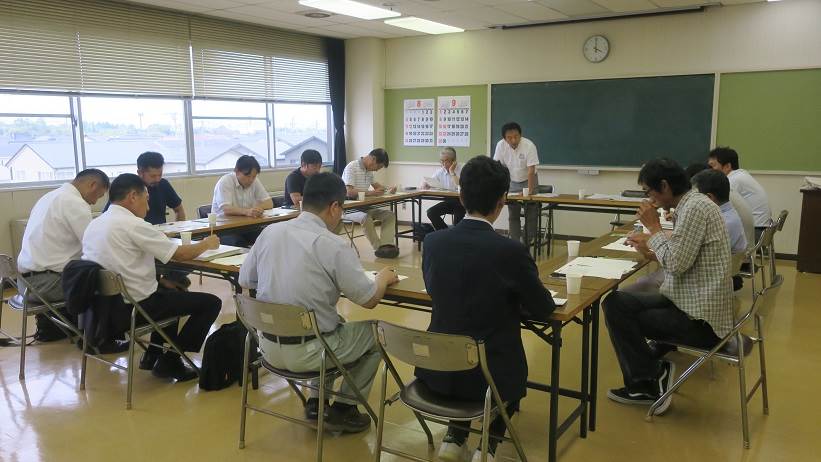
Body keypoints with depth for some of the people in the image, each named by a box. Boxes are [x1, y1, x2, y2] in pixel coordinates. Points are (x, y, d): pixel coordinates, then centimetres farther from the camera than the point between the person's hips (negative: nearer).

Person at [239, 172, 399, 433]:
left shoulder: (269, 232, -2)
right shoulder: (333, 245, -19)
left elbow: (245, 281, 9)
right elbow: (369, 299, -12)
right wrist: (384, 277, 9)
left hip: (268, 346, 7)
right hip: (306, 352, -6)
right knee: (375, 333, 16)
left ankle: (317, 401, 30)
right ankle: (342, 411, 22)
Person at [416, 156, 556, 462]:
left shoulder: (433, 241, -8)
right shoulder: (511, 251, -20)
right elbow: (544, 310, -6)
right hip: (490, 375, -3)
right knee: (513, 371, 31)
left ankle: (455, 437, 25)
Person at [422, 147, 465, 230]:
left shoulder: (462, 170, -11)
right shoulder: (440, 172, 5)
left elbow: (460, 187, -26)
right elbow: (426, 183, 10)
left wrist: (452, 172, -19)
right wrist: (424, 184, -15)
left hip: (461, 201, -6)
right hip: (447, 201, 6)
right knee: (431, 212, -15)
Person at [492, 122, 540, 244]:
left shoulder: (529, 146, -26)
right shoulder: (501, 145, -16)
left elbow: (531, 171, -27)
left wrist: (530, 191, -32)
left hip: (528, 181, -3)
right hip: (512, 182, 3)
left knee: (531, 215, -4)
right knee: (513, 215, 3)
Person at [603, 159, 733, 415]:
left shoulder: (695, 207, -19)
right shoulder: (692, 204, 11)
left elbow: (677, 264, -23)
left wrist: (654, 227, -13)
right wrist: (651, 251, 4)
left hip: (699, 320, -10)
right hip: (693, 303, 10)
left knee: (617, 309, -7)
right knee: (617, 302, 6)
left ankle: (652, 377, 8)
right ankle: (642, 385, 14)